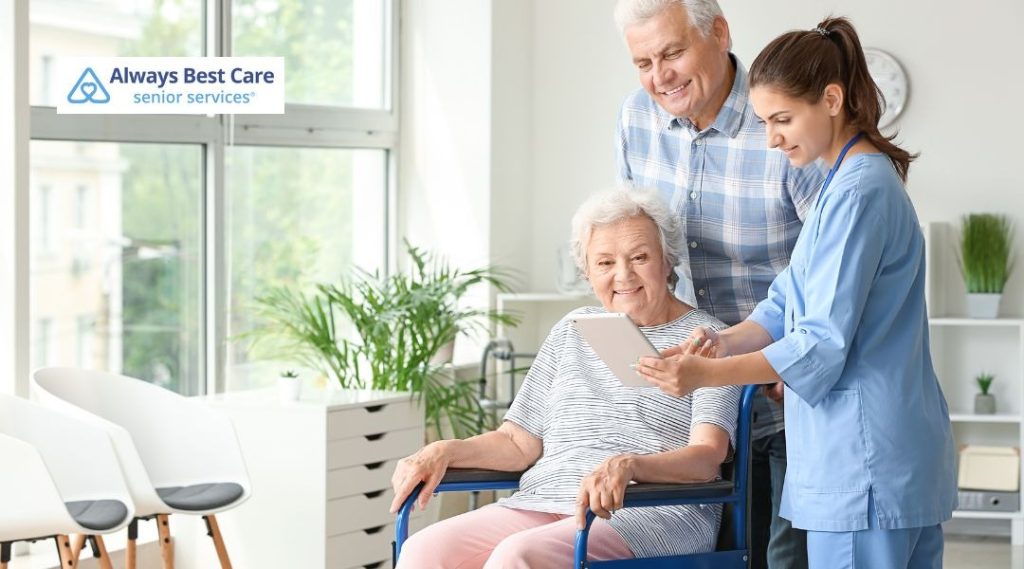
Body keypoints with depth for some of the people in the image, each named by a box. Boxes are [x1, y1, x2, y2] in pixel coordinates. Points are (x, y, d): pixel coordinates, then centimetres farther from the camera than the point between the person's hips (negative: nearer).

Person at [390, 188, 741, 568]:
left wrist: (629, 466, -29)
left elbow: (707, 457, -9)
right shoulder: (572, 333, 24)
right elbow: (519, 442, 22)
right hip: (545, 504, 5)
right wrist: (445, 452, 1)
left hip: (652, 512, -5)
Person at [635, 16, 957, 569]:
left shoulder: (858, 191, -15)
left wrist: (707, 374, -20)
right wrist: (724, 342, -3)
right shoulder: (848, 181, 17)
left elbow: (823, 344, -18)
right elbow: (787, 306, 14)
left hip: (865, 459, -10)